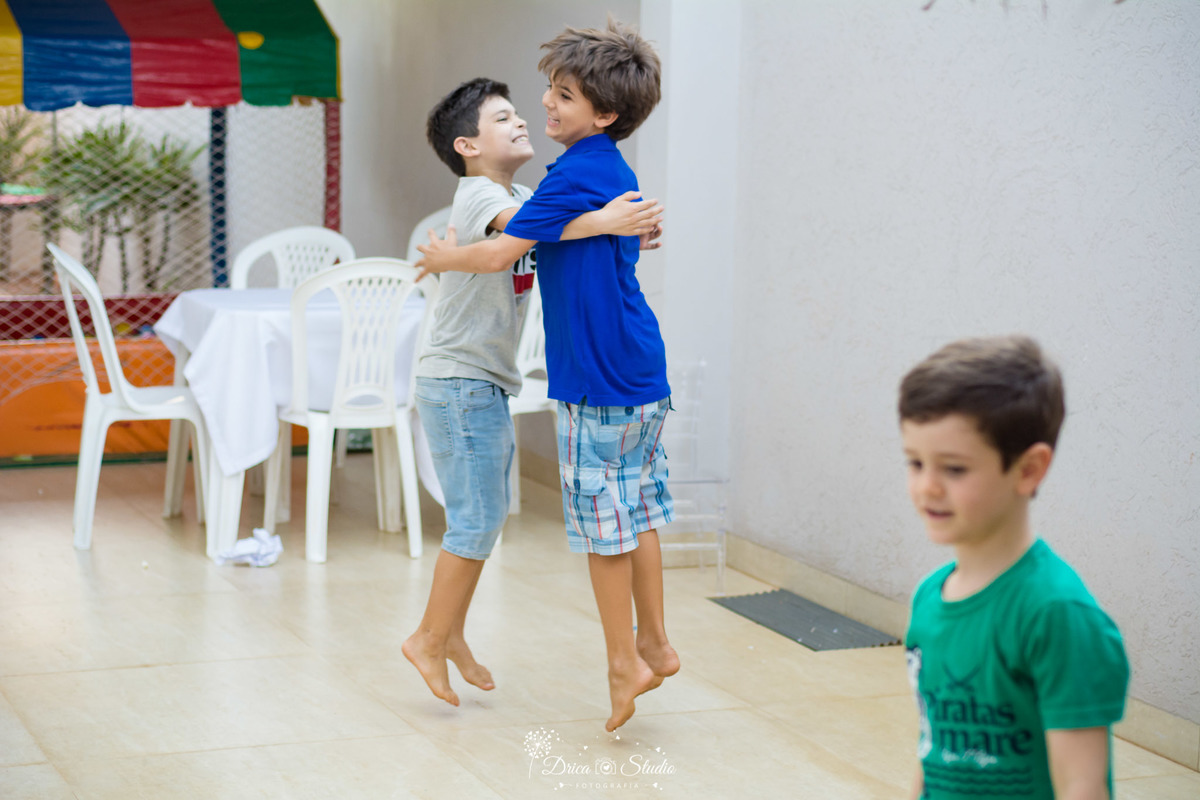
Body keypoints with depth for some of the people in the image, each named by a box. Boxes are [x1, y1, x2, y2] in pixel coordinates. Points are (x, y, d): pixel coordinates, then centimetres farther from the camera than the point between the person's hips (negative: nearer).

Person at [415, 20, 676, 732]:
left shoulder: (577, 174, -16)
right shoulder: (617, 173, 13)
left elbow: (498, 253, -17)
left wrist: (445, 258, 1)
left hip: (601, 379, -9)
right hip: (643, 373, 9)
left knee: (603, 522, 0)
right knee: (637, 512, 16)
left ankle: (625, 661, 8)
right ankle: (655, 644, 24)